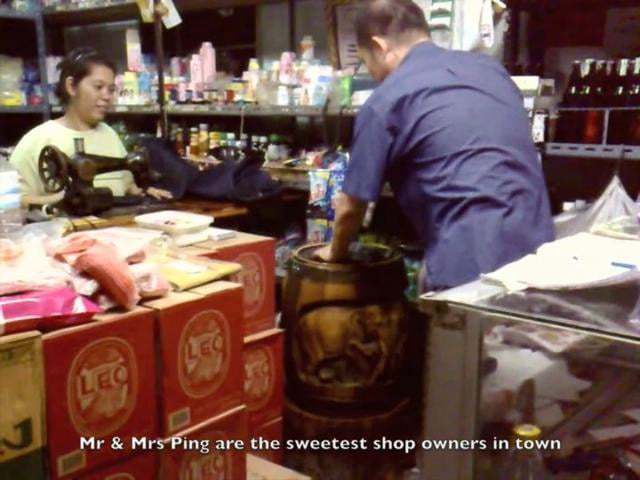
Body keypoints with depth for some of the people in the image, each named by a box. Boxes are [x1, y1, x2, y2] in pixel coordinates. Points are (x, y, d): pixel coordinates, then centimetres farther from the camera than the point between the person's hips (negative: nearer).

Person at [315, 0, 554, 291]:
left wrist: (336, 252, 27)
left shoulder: (387, 100, -2)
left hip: (468, 265, -7)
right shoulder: (490, 67, 17)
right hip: (535, 251, 7)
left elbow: (352, 207, 5)